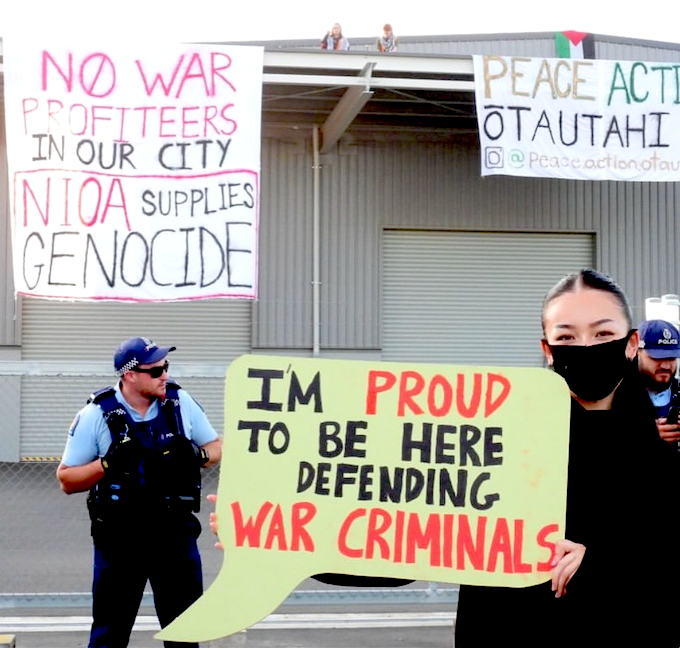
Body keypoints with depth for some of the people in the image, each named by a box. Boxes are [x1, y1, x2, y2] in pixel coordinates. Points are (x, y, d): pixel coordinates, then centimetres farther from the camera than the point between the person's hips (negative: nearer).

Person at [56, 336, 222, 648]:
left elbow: (216, 447, 10)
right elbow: (67, 480, -5)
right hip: (120, 538, -2)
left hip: (176, 532, 3)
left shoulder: (180, 402, -2)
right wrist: (108, 464, -22)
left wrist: (196, 456, -12)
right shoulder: (97, 414, -9)